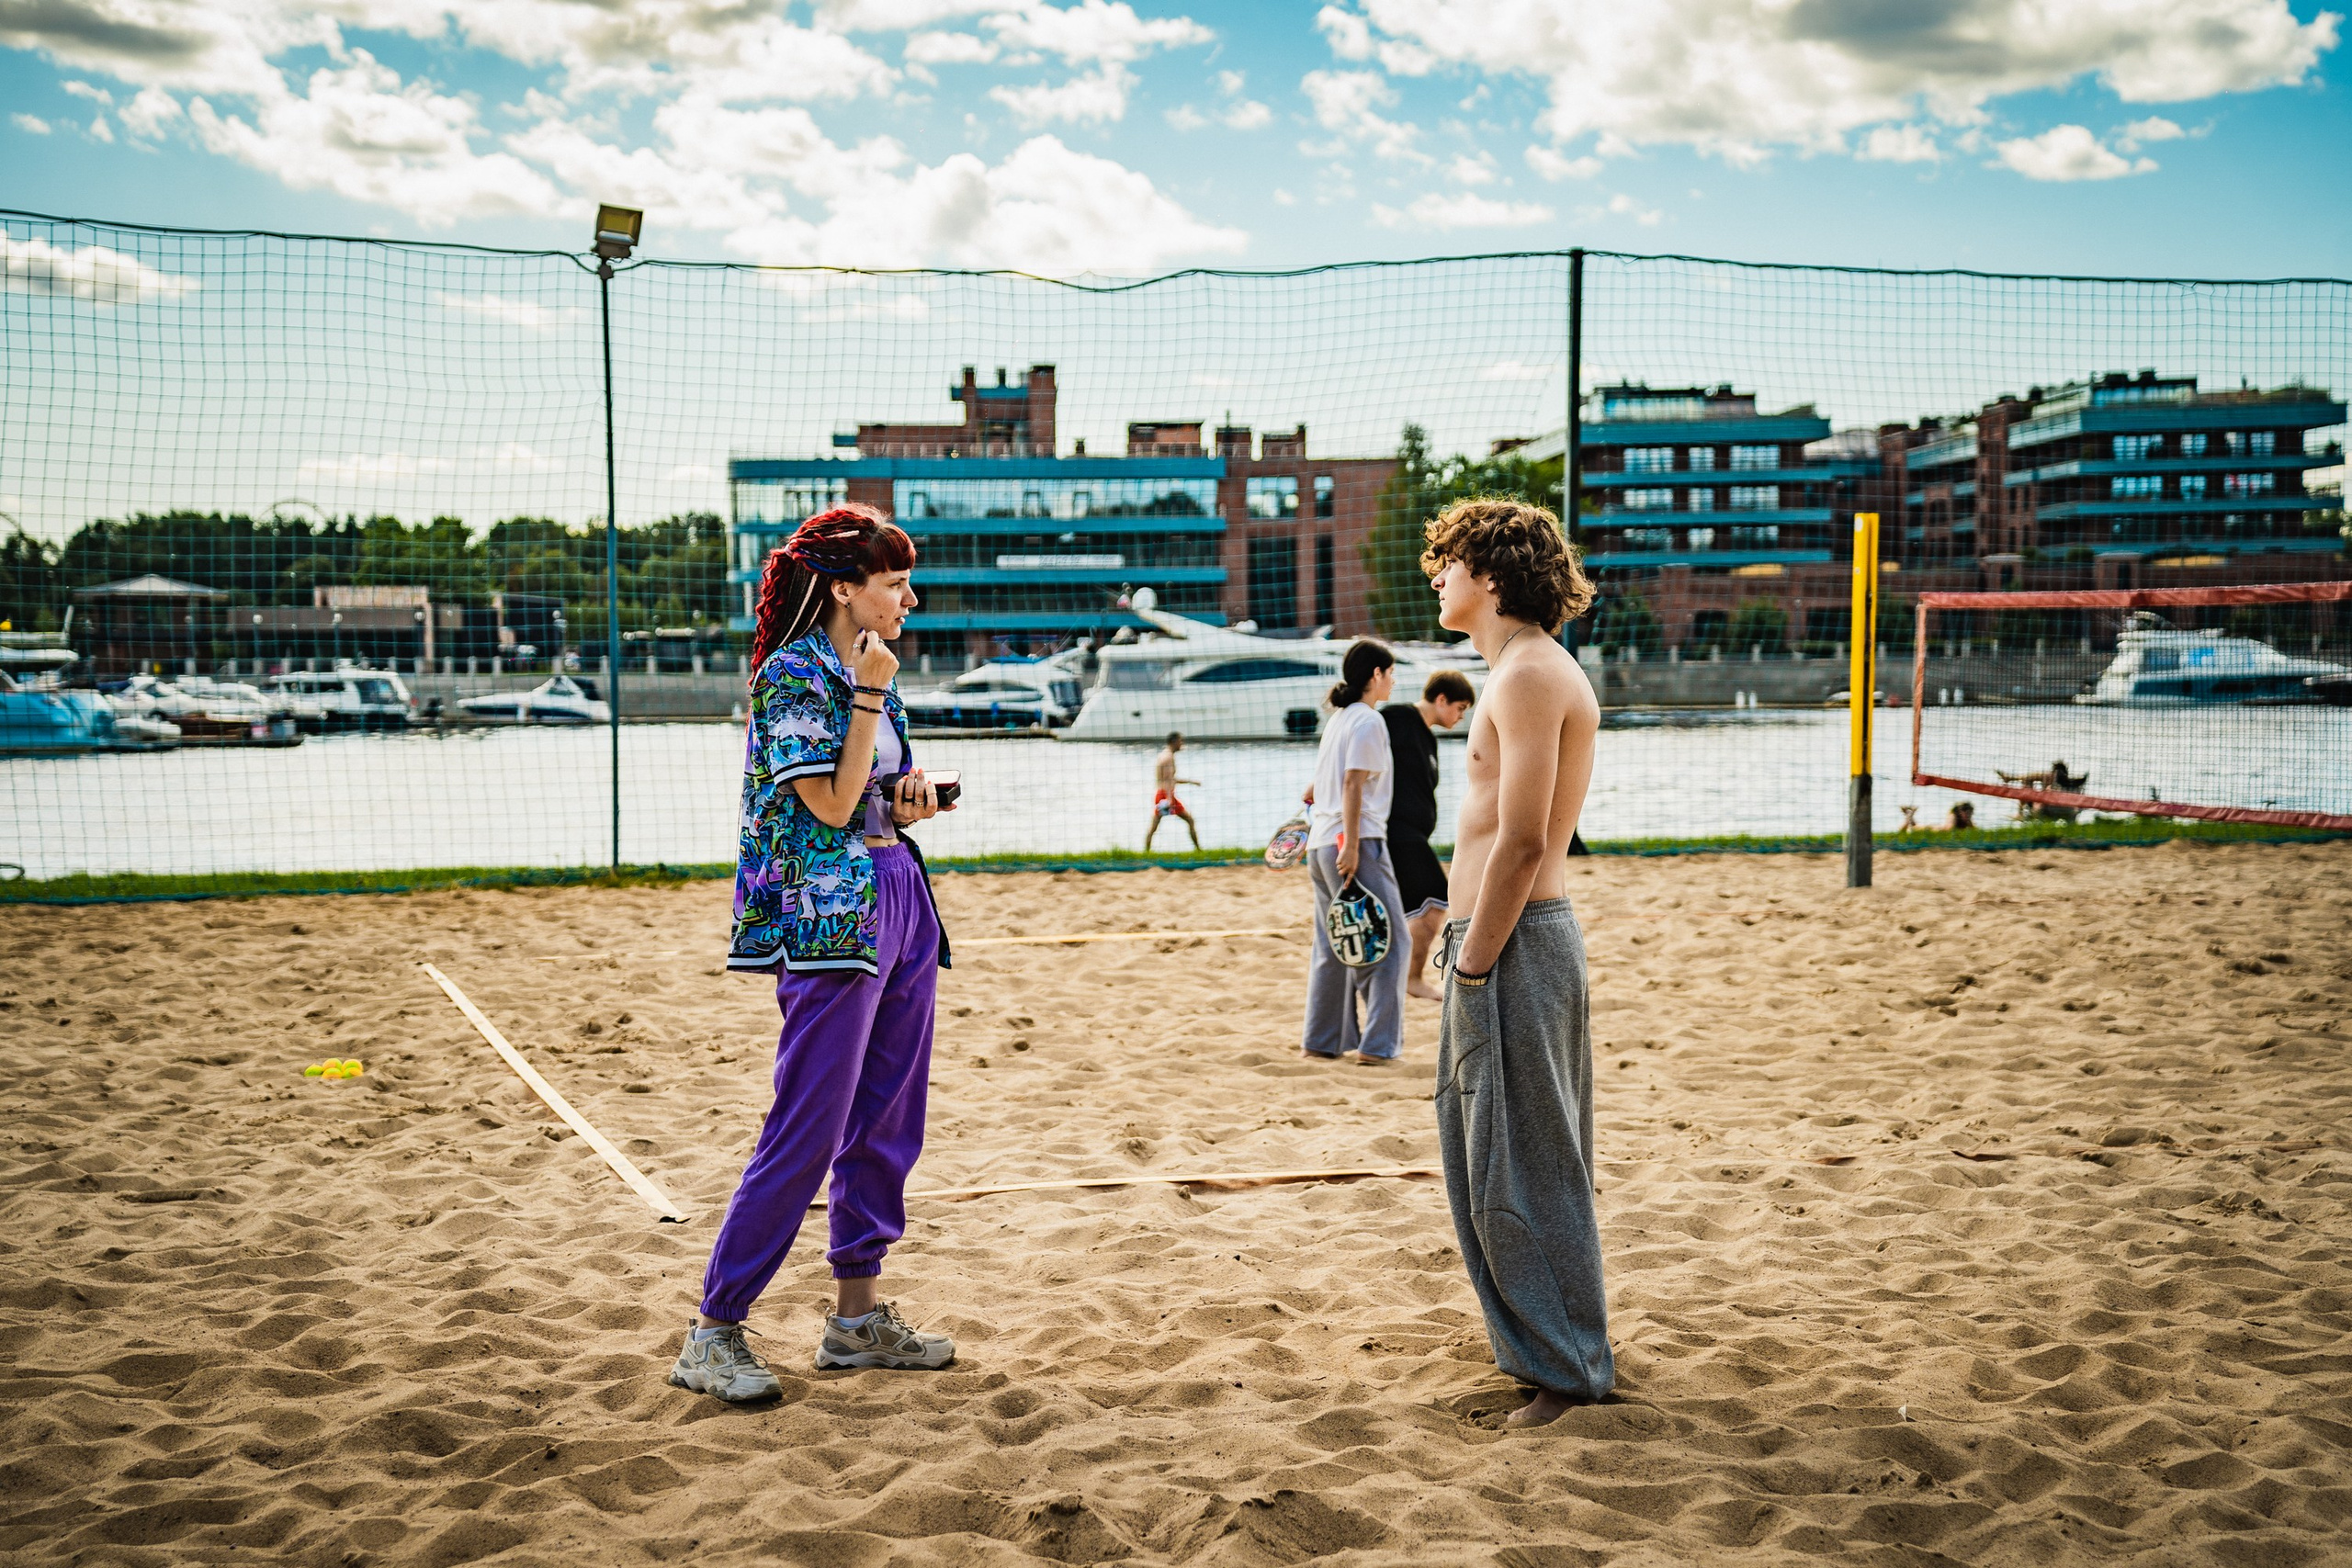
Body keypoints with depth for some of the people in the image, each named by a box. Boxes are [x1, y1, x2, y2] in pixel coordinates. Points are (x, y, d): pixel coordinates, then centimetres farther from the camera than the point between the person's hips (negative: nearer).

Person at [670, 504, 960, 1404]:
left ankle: (858, 1317, 20)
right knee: (808, 1130, -9)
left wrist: (912, 797, 5)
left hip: (900, 903, 9)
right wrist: (868, 695, -15)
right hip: (830, 915, -9)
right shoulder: (792, 675, -9)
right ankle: (715, 1332, 0)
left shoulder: (872, 675, 16)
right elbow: (831, 805, -17)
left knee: (887, 1124, 11)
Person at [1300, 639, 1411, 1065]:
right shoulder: (1369, 721, -9)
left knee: (1332, 946, 12)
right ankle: (1376, 1044, -7)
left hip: (1321, 842, 9)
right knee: (1388, 942, -5)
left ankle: (1322, 1041, 15)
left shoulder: (1338, 720, 17)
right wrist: (1352, 846, -20)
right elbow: (1353, 785, -16)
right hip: (1353, 841, -9)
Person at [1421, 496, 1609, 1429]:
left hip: (1513, 941, -10)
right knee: (1485, 1166, 16)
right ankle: (1536, 1352, 27)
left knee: (1524, 1171, -2)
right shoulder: (1524, 672, 18)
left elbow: (1522, 842, -21)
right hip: (1499, 938, 10)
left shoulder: (1530, 674, -14)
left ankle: (1569, 1373, 9)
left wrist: (1472, 968, -18)